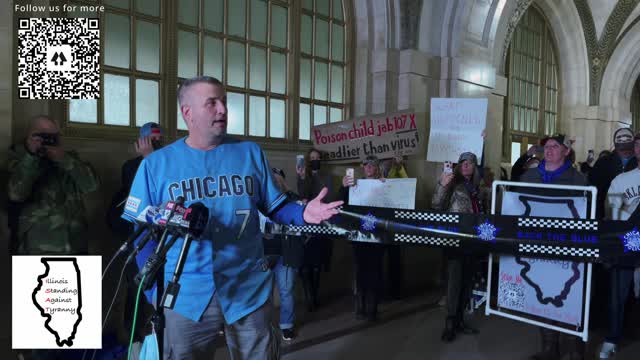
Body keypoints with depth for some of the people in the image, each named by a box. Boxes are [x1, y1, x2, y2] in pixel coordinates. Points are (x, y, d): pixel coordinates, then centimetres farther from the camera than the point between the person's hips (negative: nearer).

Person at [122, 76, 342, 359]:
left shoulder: (250, 153, 4)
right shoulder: (156, 164, 1)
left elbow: (275, 207, 7)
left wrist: (303, 214, -14)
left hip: (250, 289, 1)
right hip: (186, 294, 0)